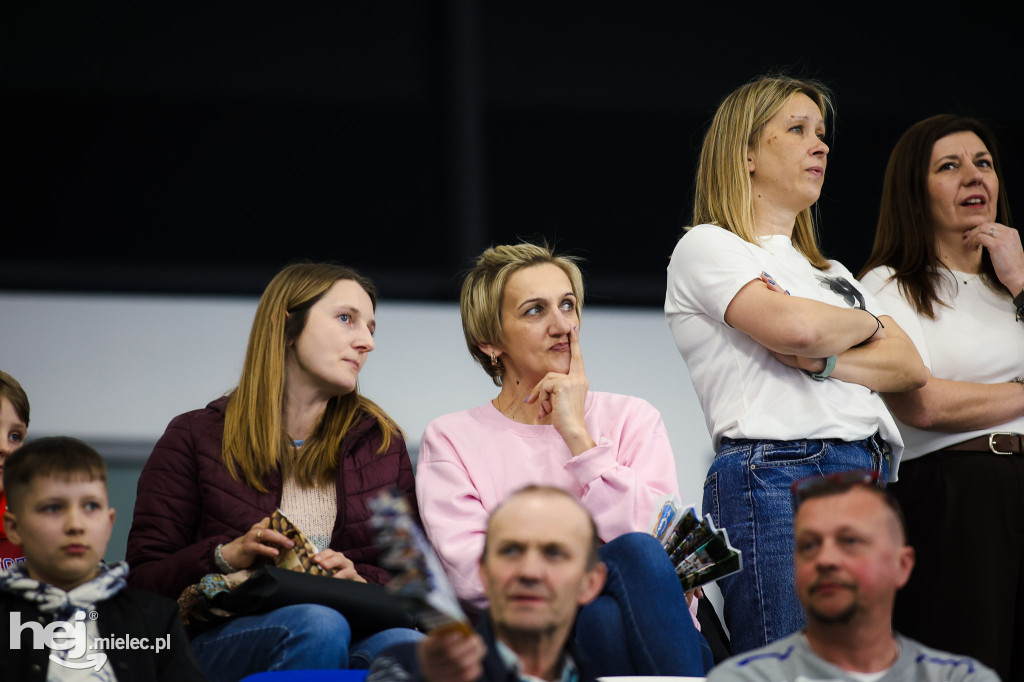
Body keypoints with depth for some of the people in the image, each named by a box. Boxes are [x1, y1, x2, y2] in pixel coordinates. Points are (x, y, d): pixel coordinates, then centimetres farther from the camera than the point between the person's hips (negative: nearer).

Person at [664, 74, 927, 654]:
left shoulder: (831, 273, 29)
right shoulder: (706, 247, 6)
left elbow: (911, 368, 13)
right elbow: (797, 326, -12)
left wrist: (820, 360, -5)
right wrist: (871, 323, 9)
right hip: (775, 477, -7)